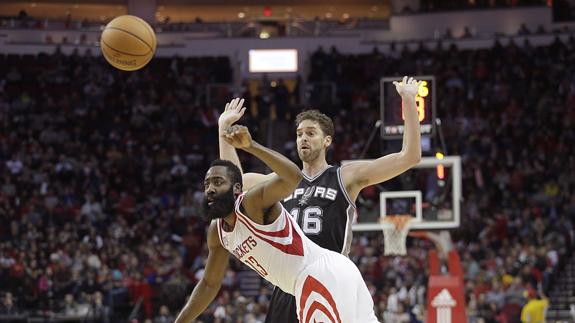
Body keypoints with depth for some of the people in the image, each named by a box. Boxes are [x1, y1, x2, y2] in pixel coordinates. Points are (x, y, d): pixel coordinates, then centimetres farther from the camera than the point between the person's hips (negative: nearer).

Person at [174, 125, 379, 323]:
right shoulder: (217, 232, 12)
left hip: (325, 273, -10)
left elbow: (293, 177, -35)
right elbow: (210, 284, 24)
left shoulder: (252, 202, -15)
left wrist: (251, 146, -44)